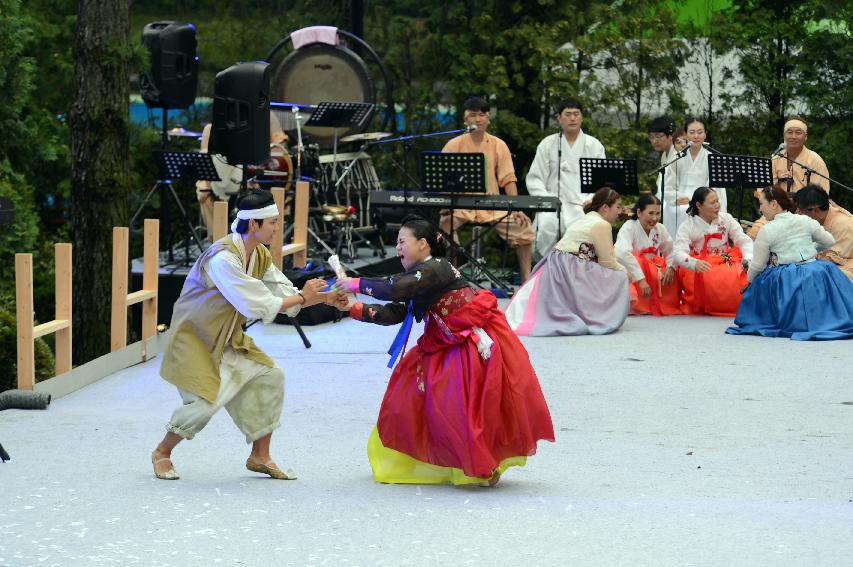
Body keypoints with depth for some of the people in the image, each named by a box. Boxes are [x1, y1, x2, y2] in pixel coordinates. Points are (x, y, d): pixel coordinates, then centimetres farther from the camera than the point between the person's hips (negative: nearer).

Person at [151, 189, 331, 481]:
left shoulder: (260, 256, 1)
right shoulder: (223, 258, -29)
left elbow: (285, 294, 3)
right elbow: (256, 304, -31)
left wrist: (323, 297, -12)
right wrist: (302, 297, -24)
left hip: (228, 337, 9)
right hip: (194, 337, -9)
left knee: (270, 377, 0)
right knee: (206, 400, -19)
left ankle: (260, 456, 12)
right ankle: (162, 452, 7)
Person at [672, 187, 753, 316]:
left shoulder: (726, 219, 6)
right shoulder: (687, 227, -5)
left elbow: (744, 241, 2)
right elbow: (678, 253, -20)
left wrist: (748, 259, -21)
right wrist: (694, 263, -43)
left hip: (727, 264, 3)